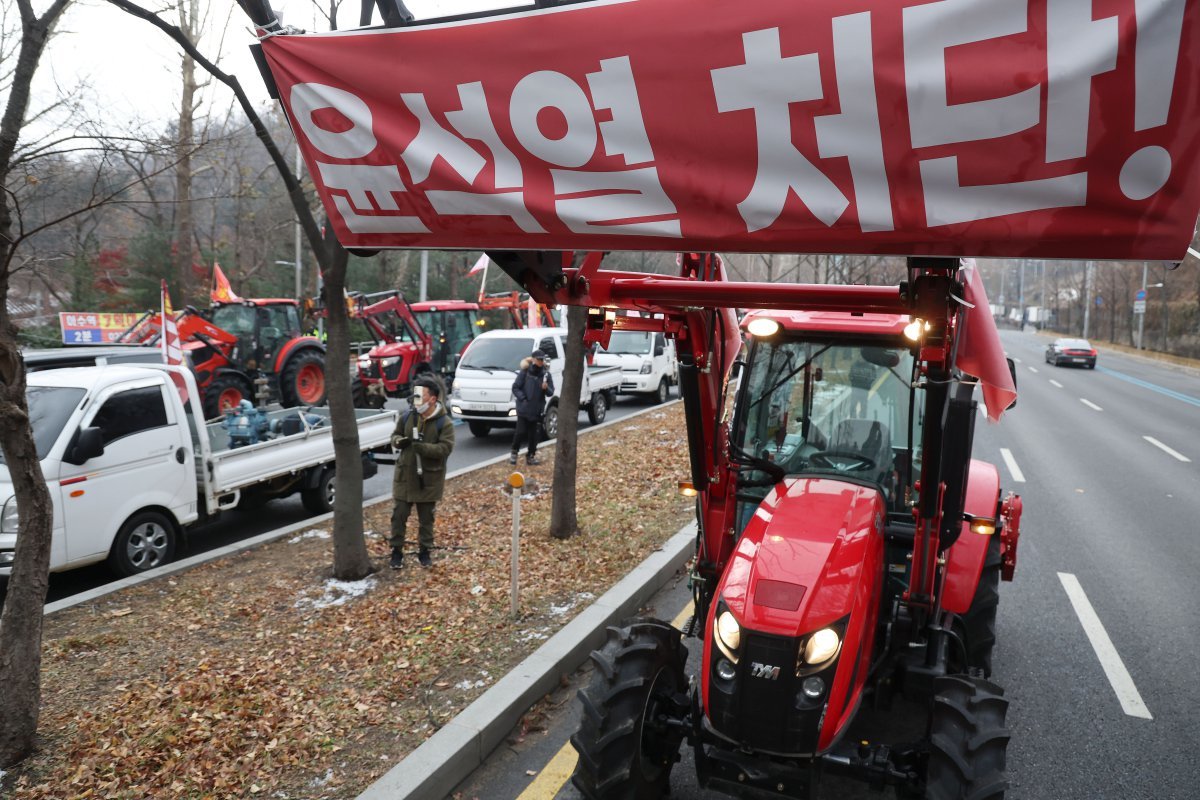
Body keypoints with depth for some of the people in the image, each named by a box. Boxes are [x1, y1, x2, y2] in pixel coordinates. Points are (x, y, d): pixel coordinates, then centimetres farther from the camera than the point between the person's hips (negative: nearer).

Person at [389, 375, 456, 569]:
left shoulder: (444, 422, -11)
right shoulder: (407, 417, 0)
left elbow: (445, 448, -19)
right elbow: (395, 435, 12)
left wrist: (422, 447, -30)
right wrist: (398, 441, -13)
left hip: (429, 479, -2)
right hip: (405, 475, 3)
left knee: (426, 518, 11)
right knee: (399, 515, 7)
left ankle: (425, 551, 26)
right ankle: (397, 551, 20)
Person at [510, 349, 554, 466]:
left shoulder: (546, 374, 2)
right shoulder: (525, 372, -4)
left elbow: (551, 393, 2)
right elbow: (515, 387, -1)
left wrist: (546, 388, -19)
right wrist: (522, 398, -13)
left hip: (537, 410, 2)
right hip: (523, 409, -2)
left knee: (533, 434, 6)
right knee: (520, 432, -4)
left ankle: (531, 456, 17)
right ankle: (514, 453, 15)